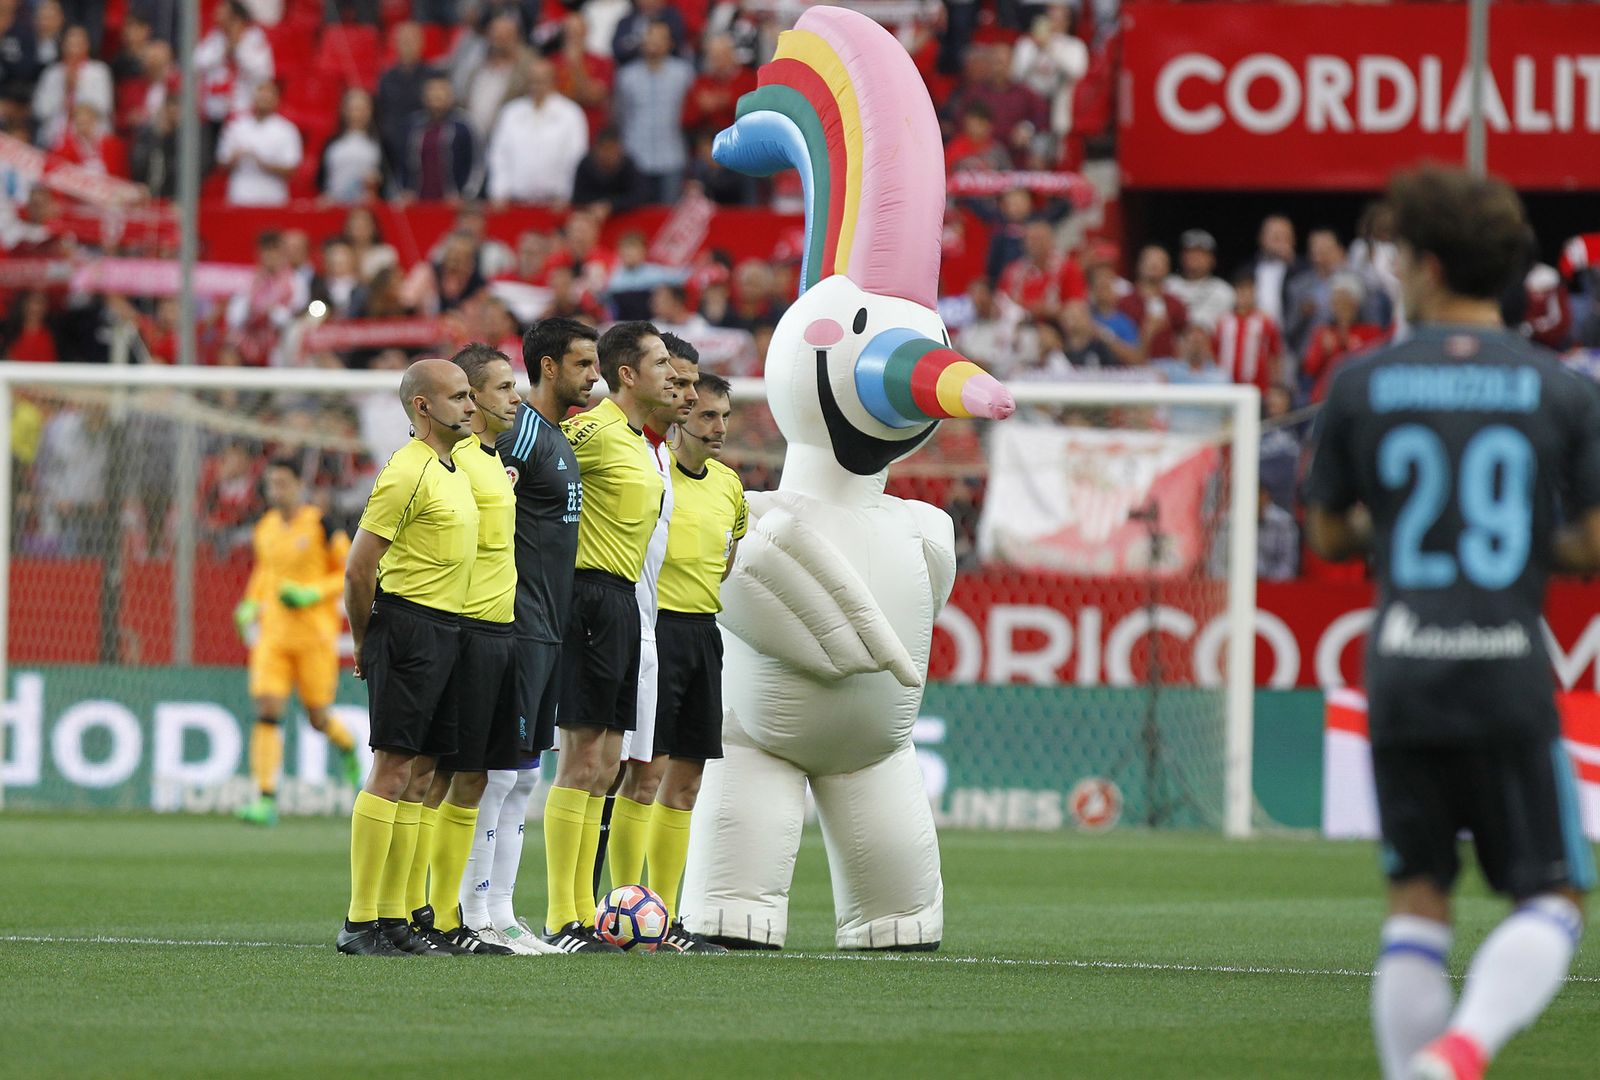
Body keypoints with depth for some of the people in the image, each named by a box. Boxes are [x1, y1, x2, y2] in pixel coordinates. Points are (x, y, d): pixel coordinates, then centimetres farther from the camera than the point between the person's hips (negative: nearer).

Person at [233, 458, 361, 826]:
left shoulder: (320, 526, -8)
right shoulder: (265, 529, 7)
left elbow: (351, 573, -3)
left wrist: (312, 594, -16)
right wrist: (251, 605, 10)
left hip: (315, 636, -4)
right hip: (273, 636, 4)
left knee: (319, 719, 6)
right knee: (266, 710, -12)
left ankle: (347, 747, 43)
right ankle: (265, 800, -14)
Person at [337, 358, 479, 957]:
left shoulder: (453, 467, 16)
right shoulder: (407, 473, -14)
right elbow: (358, 570, -14)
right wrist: (366, 643, -4)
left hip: (445, 633, 9)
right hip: (409, 627, -9)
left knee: (419, 774, 9)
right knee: (393, 770, -10)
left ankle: (394, 919, 12)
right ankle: (360, 923, -9)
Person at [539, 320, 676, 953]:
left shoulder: (640, 442, 18)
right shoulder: (596, 432, -12)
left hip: (623, 601, 10)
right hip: (593, 597, -10)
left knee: (605, 765, 11)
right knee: (581, 760, -9)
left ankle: (583, 911, 15)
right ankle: (562, 921, -8)